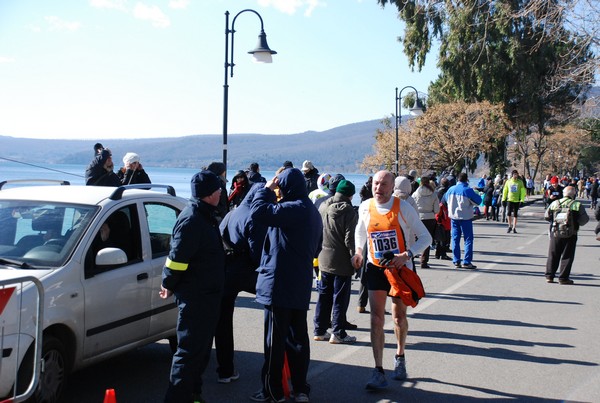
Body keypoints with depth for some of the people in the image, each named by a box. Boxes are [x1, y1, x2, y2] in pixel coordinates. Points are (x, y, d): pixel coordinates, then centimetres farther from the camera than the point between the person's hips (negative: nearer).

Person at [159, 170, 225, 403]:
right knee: (189, 351, -4)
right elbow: (177, 257, -22)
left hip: (208, 294, 10)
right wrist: (169, 286, -10)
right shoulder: (191, 220, -21)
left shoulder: (205, 216, 11)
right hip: (194, 296, -10)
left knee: (202, 348, 19)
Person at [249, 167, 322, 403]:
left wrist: (267, 188, -10)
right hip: (301, 287, 9)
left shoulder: (294, 209, -16)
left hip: (280, 284, -9)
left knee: (275, 340, 1)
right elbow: (315, 250, 24)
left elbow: (259, 211, -25)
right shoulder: (312, 211, 15)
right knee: (297, 338, 14)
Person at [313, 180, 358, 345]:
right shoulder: (349, 212, -15)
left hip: (324, 259, 6)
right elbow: (349, 239, -17)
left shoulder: (323, 207, 4)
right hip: (342, 261, -6)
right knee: (340, 298, 3)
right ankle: (338, 333, 7)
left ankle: (320, 330, 20)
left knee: (324, 295, 15)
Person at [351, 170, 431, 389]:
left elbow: (425, 237, -9)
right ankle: (379, 371, -5)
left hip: (400, 268, -1)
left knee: (399, 317, 13)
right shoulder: (365, 207, -5)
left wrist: (406, 255, -23)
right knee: (376, 319, -7)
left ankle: (400, 357, 39)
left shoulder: (403, 208, -14)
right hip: (375, 268, 1)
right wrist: (358, 251, 0)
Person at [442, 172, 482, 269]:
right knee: (468, 239, 3)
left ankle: (456, 261, 11)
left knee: (455, 239, 10)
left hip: (453, 217, 4)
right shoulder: (468, 190, -15)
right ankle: (467, 262, -1)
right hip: (465, 218, -4)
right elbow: (478, 201, -6)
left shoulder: (451, 189, -1)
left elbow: (445, 199, 15)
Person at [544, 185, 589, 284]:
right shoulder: (577, 205, -8)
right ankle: (563, 278, 6)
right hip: (570, 235, -3)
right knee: (567, 256, 6)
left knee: (553, 255, 13)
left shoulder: (554, 203, 1)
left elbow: (547, 216, 8)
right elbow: (584, 220, -6)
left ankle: (549, 275, 14)